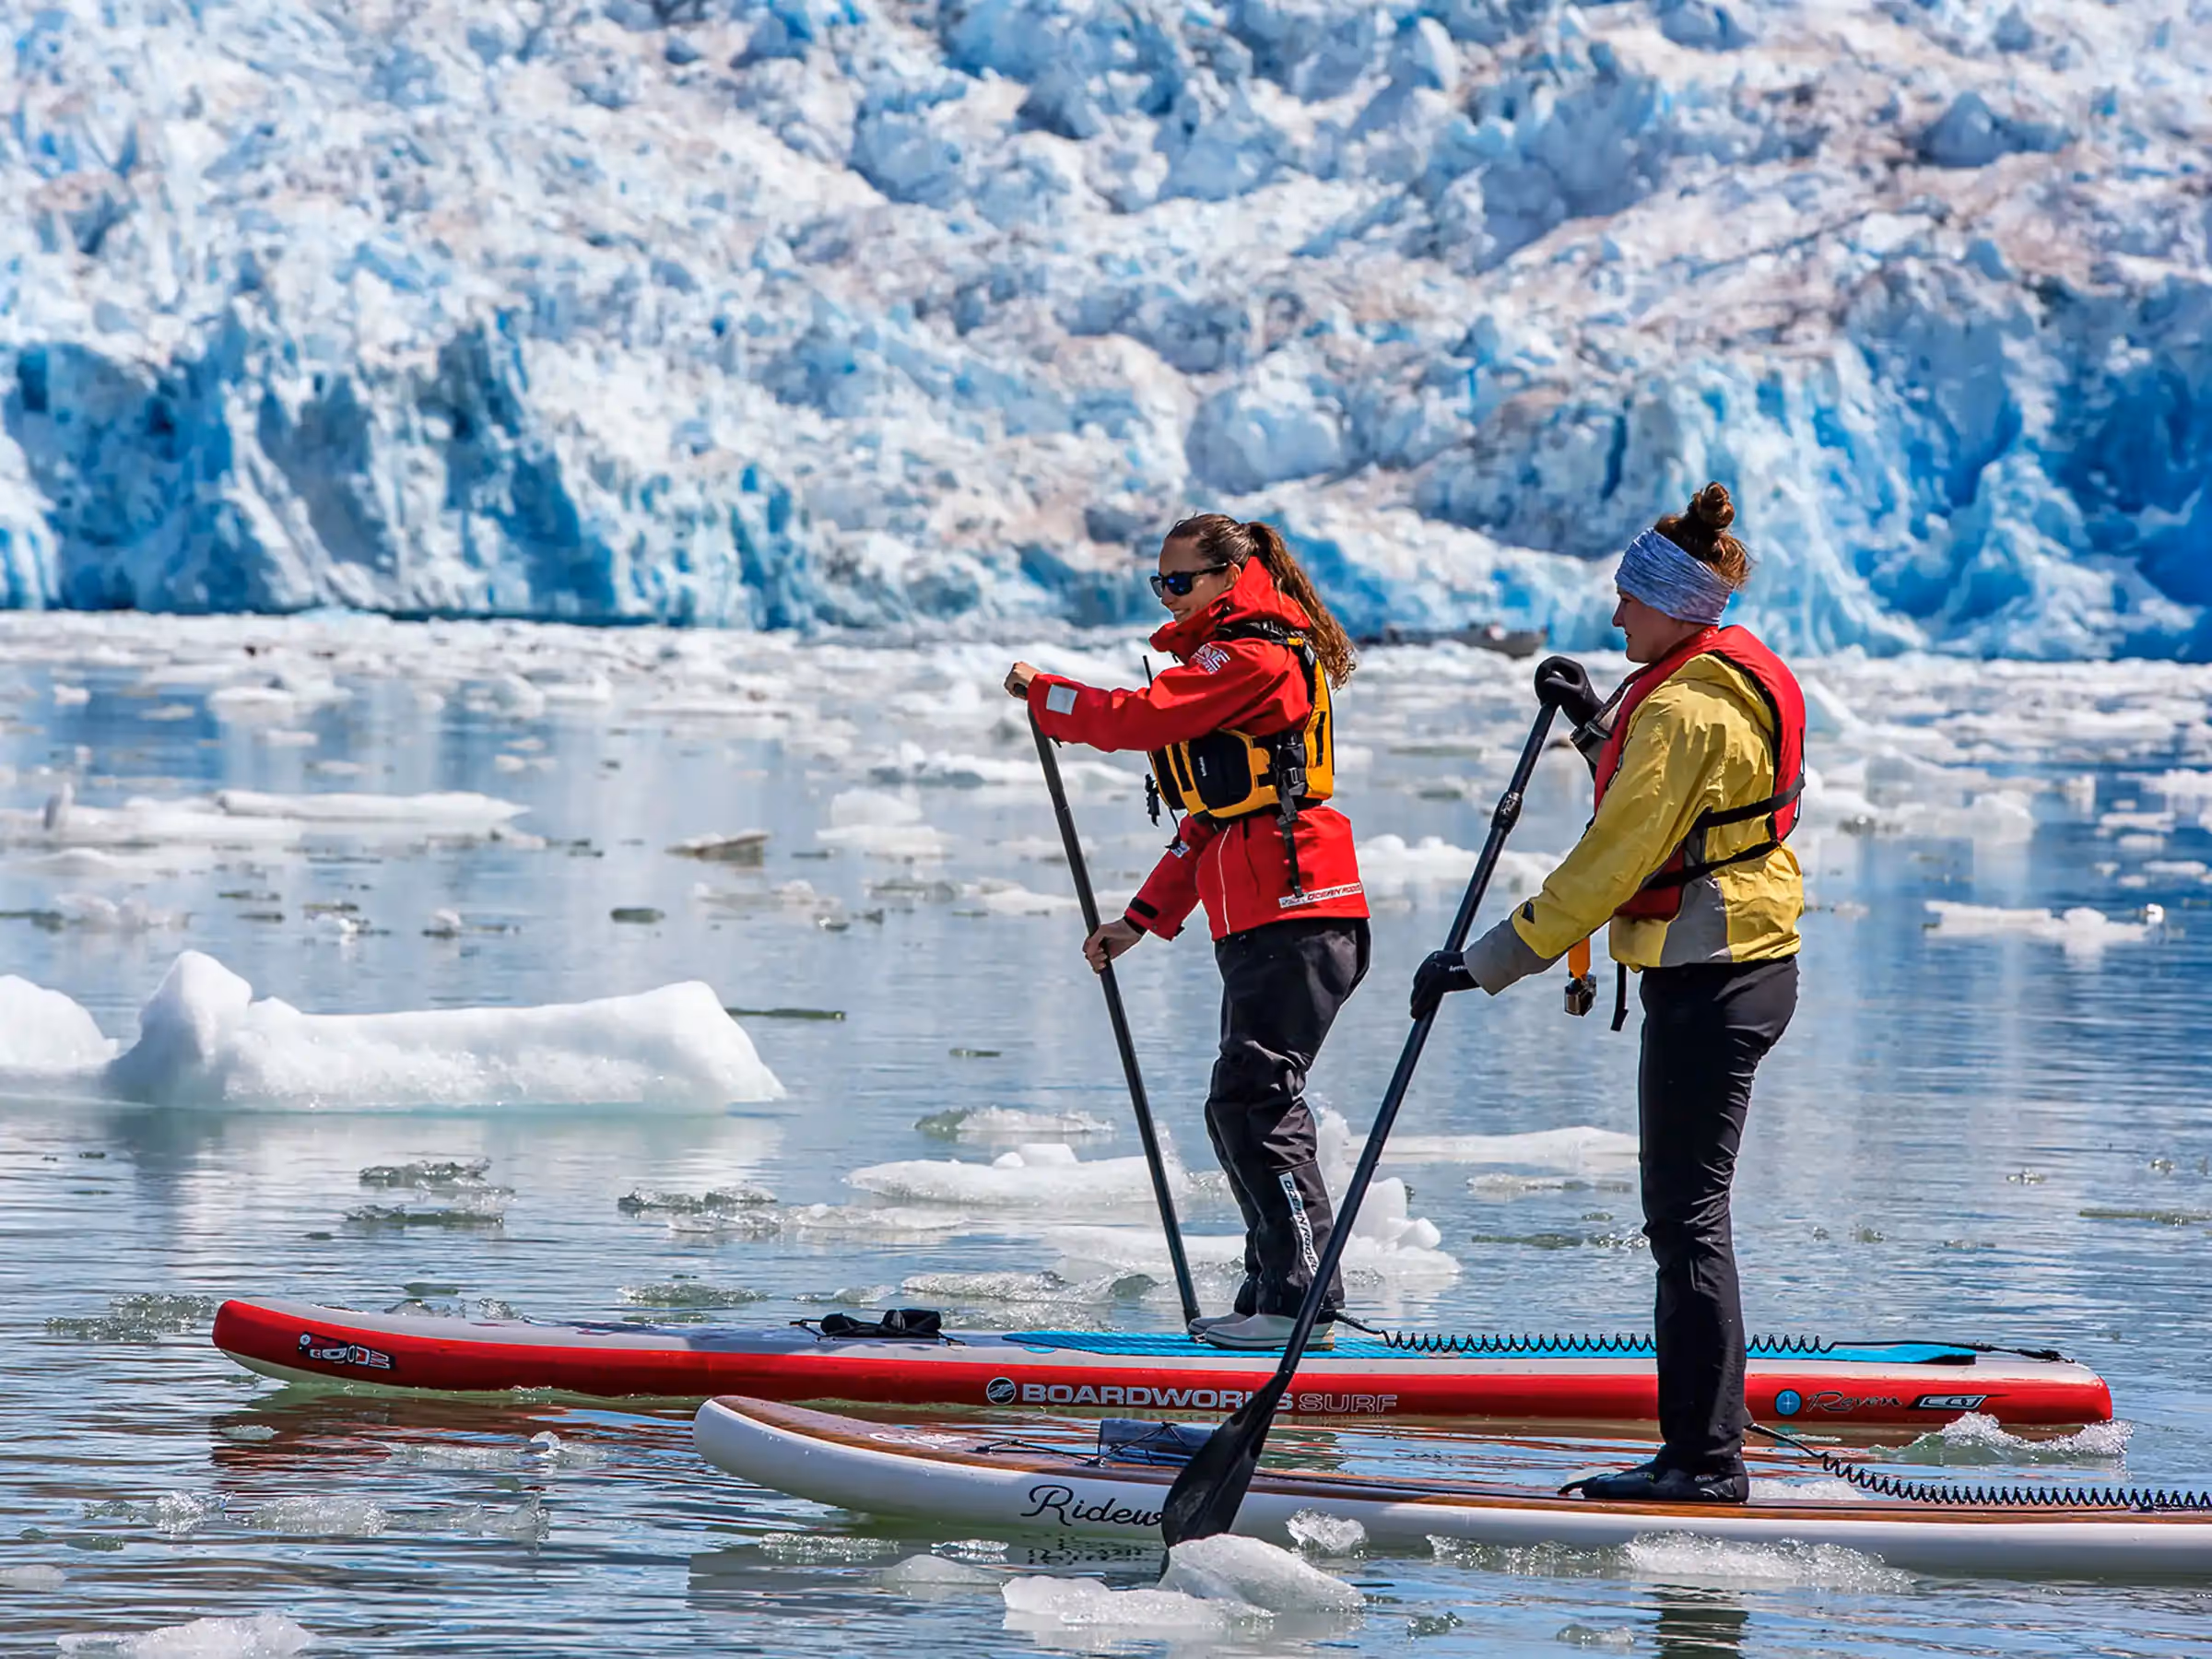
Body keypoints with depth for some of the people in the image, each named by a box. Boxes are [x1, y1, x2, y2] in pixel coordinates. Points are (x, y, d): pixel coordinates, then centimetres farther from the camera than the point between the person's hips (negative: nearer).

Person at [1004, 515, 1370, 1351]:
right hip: (1257, 922, 11)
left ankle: (1302, 1298, -15)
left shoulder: (1252, 655, -9)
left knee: (1253, 1102, -14)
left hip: (1294, 914, -11)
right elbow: (1212, 816, 27)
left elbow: (1138, 718, -20)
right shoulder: (1230, 660, 24)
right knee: (1242, 1109, 12)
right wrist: (1144, 917, 23)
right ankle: (1272, 1293, 16)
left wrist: (1040, 691, -4)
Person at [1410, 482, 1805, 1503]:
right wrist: (1596, 725, 20)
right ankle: (1700, 1452, 15)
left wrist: (1489, 962, -18)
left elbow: (1613, 863, -20)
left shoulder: (1684, 707, -18)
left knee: (1686, 1215, -8)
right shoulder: (1738, 678, 13)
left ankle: (1706, 1462, -7)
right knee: (1685, 1212, 12)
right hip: (1744, 967, 10)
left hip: (1708, 984, -10)